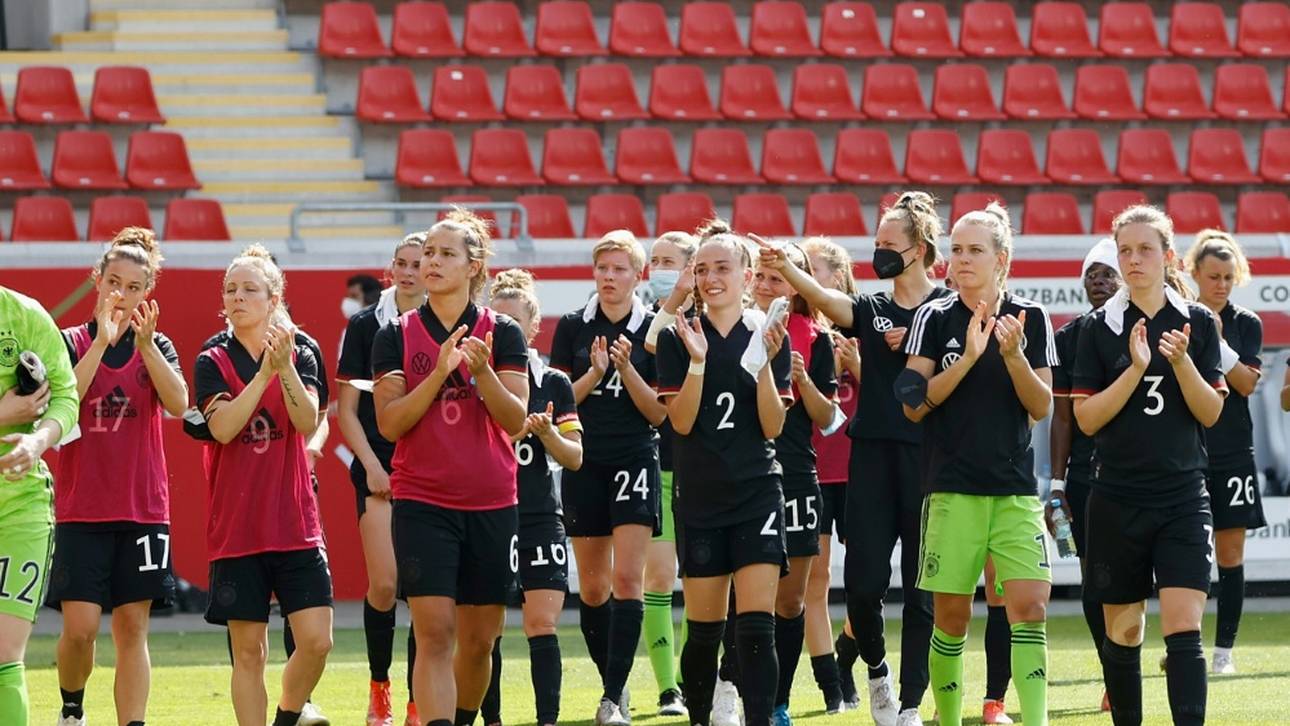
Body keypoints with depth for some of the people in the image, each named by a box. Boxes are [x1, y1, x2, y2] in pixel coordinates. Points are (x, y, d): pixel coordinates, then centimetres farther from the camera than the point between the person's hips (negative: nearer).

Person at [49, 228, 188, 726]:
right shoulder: (72, 343, 2)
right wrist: (102, 340, -20)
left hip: (143, 509, 2)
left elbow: (178, 404, -11)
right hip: (81, 510, -2)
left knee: (132, 628, 0)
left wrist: (145, 343, -21)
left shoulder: (157, 347, 8)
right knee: (80, 627, -9)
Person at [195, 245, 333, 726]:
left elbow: (308, 423, -11)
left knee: (316, 641, -7)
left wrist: (286, 366, -23)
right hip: (236, 525, -1)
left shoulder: (300, 356, 5)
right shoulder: (213, 362, 2)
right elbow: (223, 427, -15)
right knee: (248, 651, 1)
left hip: (296, 523, 1)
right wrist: (265, 373, -22)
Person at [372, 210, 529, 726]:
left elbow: (516, 420, -5)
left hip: (491, 506, 2)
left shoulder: (502, 333, 2)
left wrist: (482, 371, -22)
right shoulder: (396, 335, 2)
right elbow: (389, 422, -6)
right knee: (434, 634, -14)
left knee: (479, 640, 8)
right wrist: (439, 372, -17)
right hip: (422, 504, -2)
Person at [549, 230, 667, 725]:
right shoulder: (573, 327, 4)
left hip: (635, 461, -2)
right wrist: (594, 374, -14)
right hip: (585, 462, 2)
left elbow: (660, 411, -1)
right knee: (592, 586, 6)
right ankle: (614, 681, 22)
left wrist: (626, 369, -15)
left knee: (627, 578, -13)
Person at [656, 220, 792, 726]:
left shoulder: (768, 336, 2)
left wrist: (765, 364, -14)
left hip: (757, 494, -1)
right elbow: (681, 421, -6)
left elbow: (773, 426, -2)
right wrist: (697, 361, -18)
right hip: (699, 498, 1)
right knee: (703, 627, 5)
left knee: (756, 624, -11)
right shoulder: (678, 339, 1)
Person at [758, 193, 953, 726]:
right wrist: (784, 266, -27)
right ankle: (875, 666, 23)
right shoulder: (869, 310, 10)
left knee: (922, 590, 0)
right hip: (873, 455, 2)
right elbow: (821, 297, -9)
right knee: (863, 582, -5)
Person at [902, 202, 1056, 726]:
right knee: (951, 616, 2)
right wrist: (968, 357, -15)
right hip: (951, 488, -1)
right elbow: (914, 403, -4)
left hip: (1016, 490, 1)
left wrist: (1013, 355, -13)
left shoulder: (1031, 319, 5)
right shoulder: (934, 319, 2)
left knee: (1030, 606, -13)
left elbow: (1042, 407, 4)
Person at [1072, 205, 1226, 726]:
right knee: (1122, 631, 8)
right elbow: (1086, 418, -4)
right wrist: (1135, 369, -16)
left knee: (1183, 629, -12)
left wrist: (1181, 362, -16)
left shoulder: (1199, 322, 3)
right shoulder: (1099, 327, 1)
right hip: (1117, 501, 1)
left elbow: (1211, 412, 0)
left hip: (1183, 497, -1)